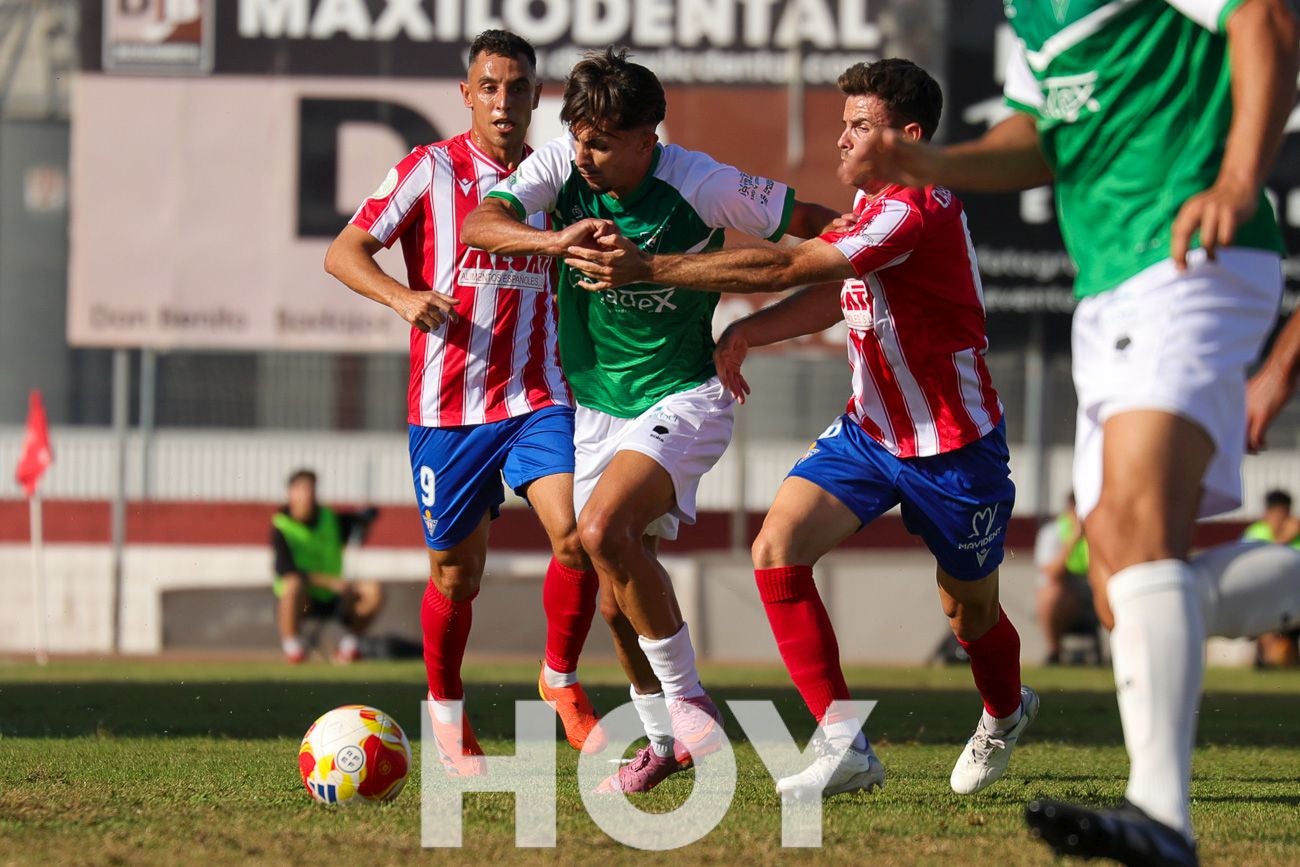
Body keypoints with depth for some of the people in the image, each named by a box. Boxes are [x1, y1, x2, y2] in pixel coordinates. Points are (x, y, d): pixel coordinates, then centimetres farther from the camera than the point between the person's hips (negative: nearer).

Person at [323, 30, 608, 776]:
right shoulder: (432, 170, -3)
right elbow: (343, 253, -4)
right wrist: (404, 297, -21)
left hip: (538, 399, 2)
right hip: (448, 405, -2)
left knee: (576, 534, -20)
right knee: (457, 573, 7)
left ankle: (561, 680, 2)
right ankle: (446, 709, 31)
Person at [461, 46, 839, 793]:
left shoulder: (701, 186, -19)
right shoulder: (562, 165, -9)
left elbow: (815, 223, -8)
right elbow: (479, 225, -23)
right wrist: (554, 240, -40)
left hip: (682, 397, -6)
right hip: (599, 404, 6)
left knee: (605, 529, -29)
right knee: (621, 597, 9)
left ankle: (688, 700, -15)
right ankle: (666, 743, 30)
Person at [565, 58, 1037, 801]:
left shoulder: (915, 214, -28)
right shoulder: (873, 200, 2)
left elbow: (784, 267, -33)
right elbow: (837, 294, 15)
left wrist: (649, 267, -35)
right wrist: (747, 332, -2)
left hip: (952, 447, -8)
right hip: (869, 431, 8)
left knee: (971, 611, 13)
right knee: (777, 552, -15)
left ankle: (1006, 714, 48)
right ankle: (846, 746, -13)